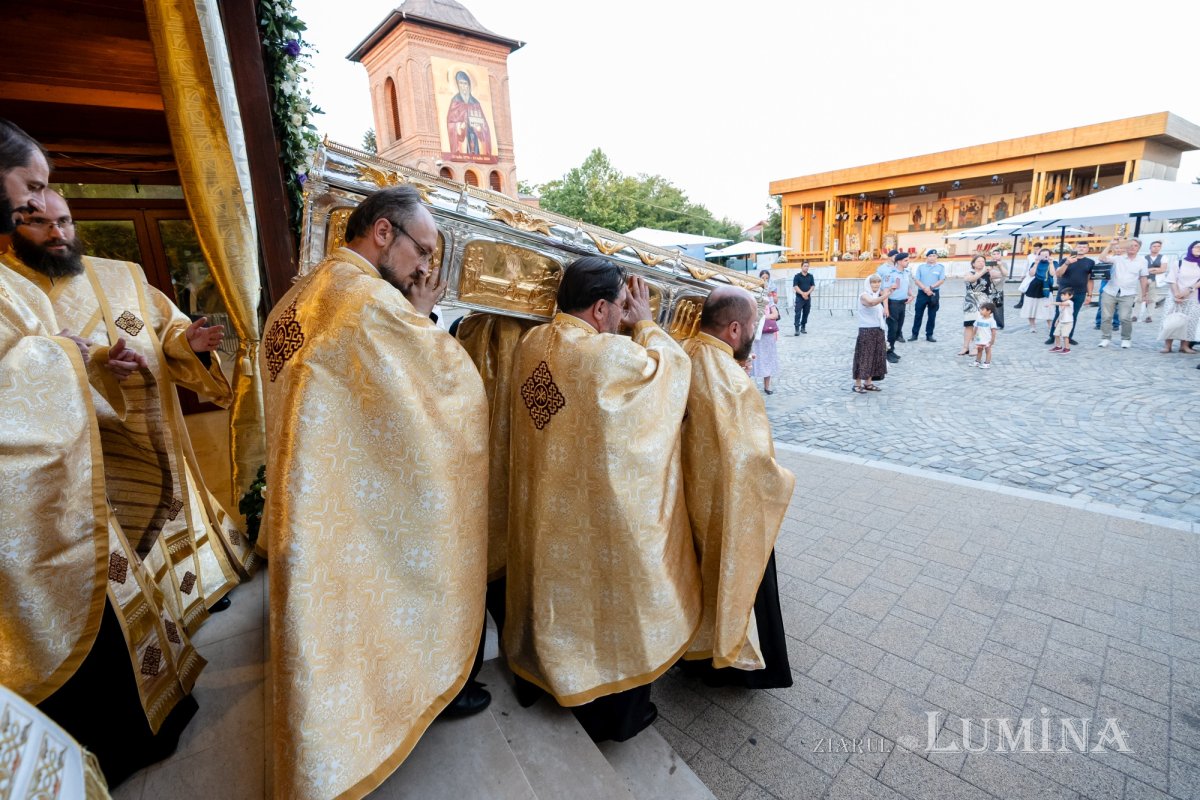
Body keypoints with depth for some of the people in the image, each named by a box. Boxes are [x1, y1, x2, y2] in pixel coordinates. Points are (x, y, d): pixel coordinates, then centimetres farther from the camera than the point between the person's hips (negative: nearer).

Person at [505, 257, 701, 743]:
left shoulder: (531, 344, -4)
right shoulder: (612, 354, -26)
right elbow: (674, 366, -9)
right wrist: (645, 323, 2)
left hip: (541, 508, 7)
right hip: (599, 515, -7)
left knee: (551, 584, 26)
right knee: (610, 597, 15)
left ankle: (536, 679, 48)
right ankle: (615, 713, 36)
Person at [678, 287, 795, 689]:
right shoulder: (730, 381, -31)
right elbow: (749, 460, -30)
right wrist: (781, 481, -12)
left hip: (691, 496, 8)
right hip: (727, 507, -8)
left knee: (703, 574, 27)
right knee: (734, 577, 17)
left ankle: (698, 647, 50)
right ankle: (732, 660, 41)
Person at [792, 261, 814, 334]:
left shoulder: (810, 276, 10)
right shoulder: (797, 276, -1)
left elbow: (813, 286, 4)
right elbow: (795, 286, -9)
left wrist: (807, 293, -13)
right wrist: (802, 294, -18)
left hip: (808, 298, 4)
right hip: (799, 298, -4)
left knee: (806, 313, 9)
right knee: (798, 314, -9)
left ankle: (803, 327, 19)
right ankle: (797, 329, -13)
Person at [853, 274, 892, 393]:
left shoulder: (878, 295, 15)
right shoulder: (864, 296, -11)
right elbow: (872, 303, -36)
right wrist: (886, 295, -47)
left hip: (878, 330, 8)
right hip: (866, 331, -8)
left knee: (875, 356, 10)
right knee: (864, 356, -5)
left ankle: (868, 383, 18)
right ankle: (857, 384, 1)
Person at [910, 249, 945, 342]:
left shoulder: (940, 267, 4)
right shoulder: (921, 267, 5)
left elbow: (942, 280, -4)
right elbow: (916, 280, -3)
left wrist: (931, 287, -16)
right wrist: (925, 289, -16)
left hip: (934, 293, 0)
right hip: (922, 293, 0)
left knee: (932, 316, 5)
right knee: (918, 314, 2)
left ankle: (929, 335, 12)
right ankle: (914, 334, 9)